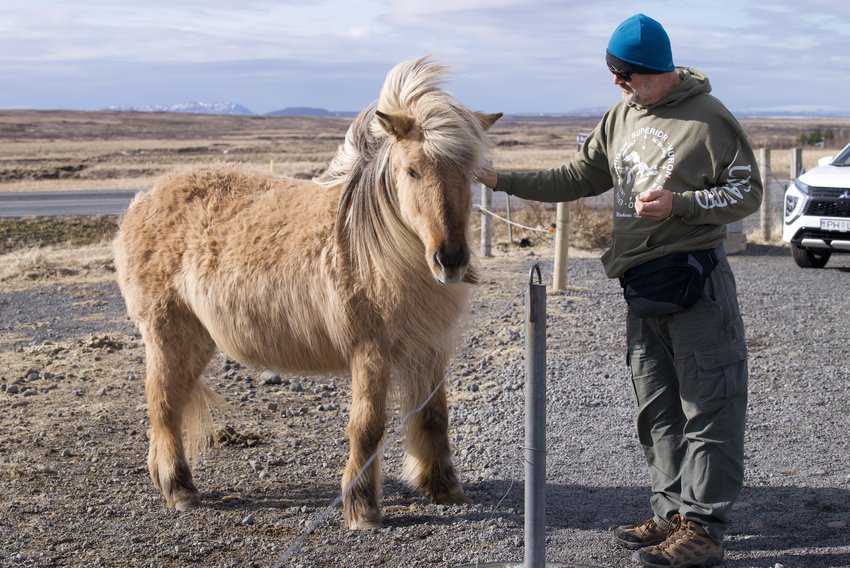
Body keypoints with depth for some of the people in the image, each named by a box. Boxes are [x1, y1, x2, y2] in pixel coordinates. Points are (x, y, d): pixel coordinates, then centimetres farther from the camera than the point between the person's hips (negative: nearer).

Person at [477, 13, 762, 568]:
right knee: (658, 409, 13)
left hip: (696, 282, -8)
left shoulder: (710, 120, -9)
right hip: (642, 289, 8)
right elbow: (578, 178, 15)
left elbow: (748, 191, -8)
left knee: (707, 408, -3)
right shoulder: (621, 118, 11)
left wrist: (679, 203, -20)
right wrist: (503, 181, 8)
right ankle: (673, 512, 23)